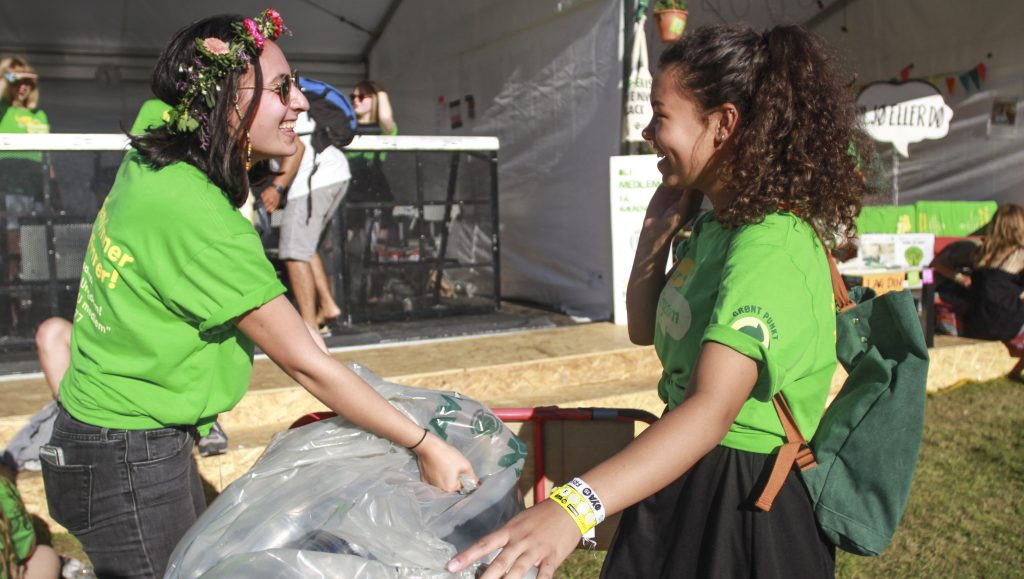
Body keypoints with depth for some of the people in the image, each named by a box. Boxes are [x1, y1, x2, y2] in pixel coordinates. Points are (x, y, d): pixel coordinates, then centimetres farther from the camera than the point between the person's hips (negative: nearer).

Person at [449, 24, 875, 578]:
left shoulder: (769, 247, -26)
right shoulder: (713, 222, 3)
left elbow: (712, 408, -39)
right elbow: (644, 331, 14)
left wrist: (573, 506, -51)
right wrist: (656, 232, 0)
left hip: (742, 500, -8)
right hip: (684, 476, 9)